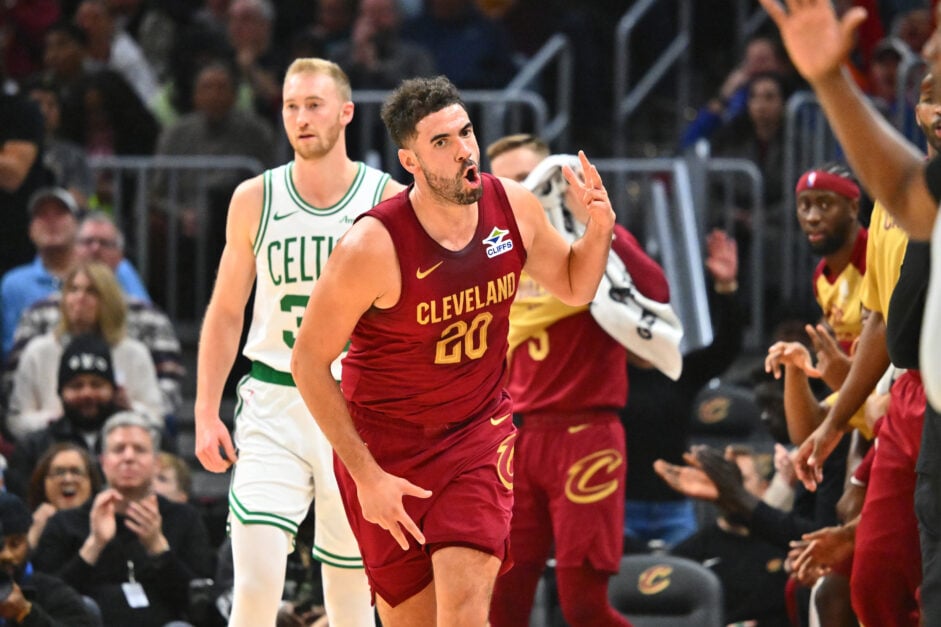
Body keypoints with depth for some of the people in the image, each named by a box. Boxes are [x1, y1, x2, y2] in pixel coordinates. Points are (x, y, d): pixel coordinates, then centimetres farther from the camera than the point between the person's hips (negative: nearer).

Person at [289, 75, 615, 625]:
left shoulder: (513, 207, -9)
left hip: (478, 433, 2)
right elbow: (309, 362, -15)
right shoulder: (373, 247, -24)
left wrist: (600, 230, -12)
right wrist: (366, 475, -16)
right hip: (385, 443, -2)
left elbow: (575, 288, 10)